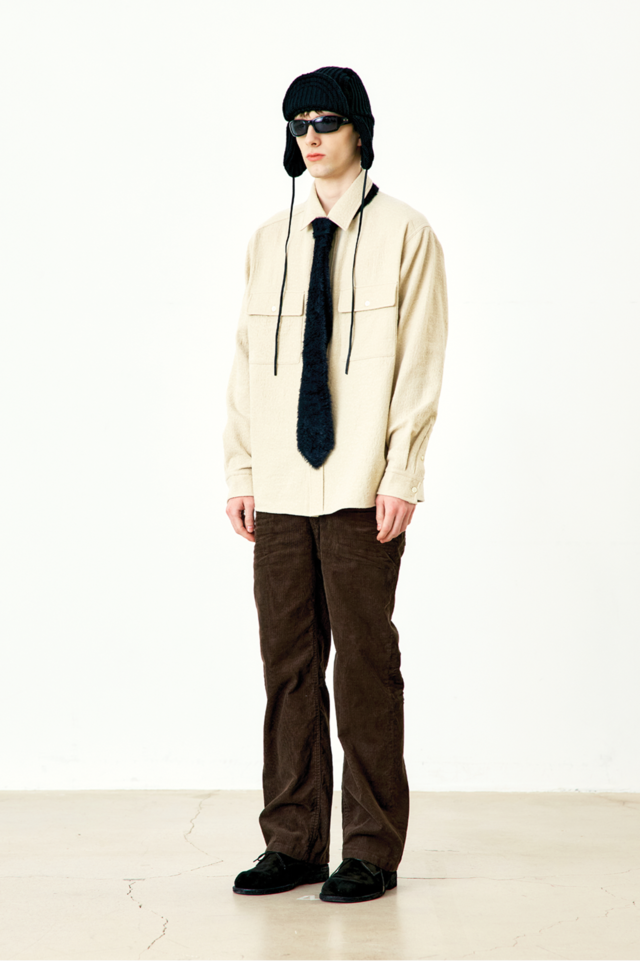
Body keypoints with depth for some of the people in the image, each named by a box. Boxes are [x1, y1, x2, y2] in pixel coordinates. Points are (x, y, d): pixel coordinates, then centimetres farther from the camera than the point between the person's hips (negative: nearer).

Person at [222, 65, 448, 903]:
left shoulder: (404, 233, 1)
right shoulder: (269, 242, 13)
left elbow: (420, 364, -3)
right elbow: (246, 362, 14)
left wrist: (402, 474, -10)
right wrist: (241, 470, 7)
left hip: (362, 490, -4)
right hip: (281, 489, 4)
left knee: (364, 661, 0)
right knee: (288, 662, 6)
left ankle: (371, 851, 9)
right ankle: (293, 842, 15)